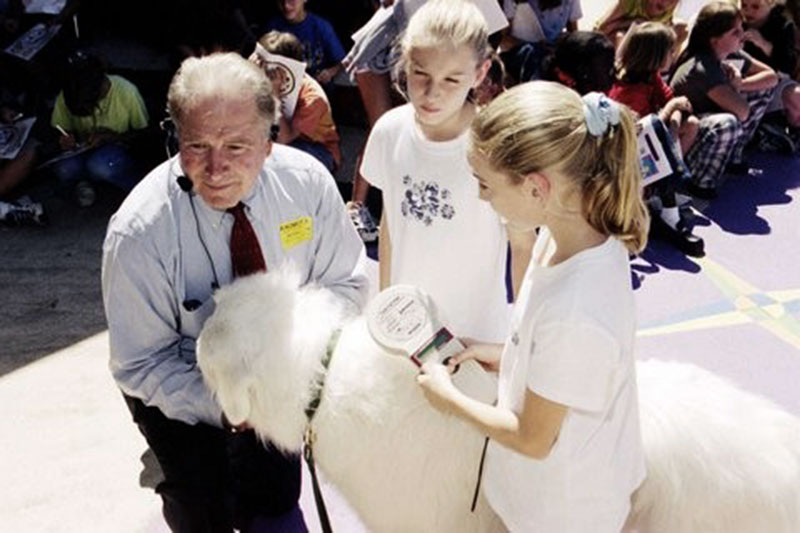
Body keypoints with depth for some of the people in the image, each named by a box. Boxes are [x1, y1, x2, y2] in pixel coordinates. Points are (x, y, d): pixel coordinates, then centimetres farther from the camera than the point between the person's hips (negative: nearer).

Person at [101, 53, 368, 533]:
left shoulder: (308, 182, -22)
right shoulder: (138, 233, -29)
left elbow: (345, 283, -8)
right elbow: (142, 366, -18)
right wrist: (225, 405, -32)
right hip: (180, 387, -2)